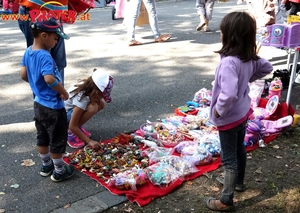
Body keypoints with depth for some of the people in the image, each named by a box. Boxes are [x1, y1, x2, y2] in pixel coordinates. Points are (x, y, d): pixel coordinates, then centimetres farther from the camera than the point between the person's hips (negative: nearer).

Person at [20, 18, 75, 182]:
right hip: (53, 107, -9)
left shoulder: (28, 52, 1)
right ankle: (59, 171, 23)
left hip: (39, 104, 9)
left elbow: (23, 75, 7)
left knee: (42, 137, 22)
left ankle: (46, 165, 39)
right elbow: (50, 79, -38)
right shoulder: (45, 56, -26)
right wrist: (64, 92, -23)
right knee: (57, 139, 8)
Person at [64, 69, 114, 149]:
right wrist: (89, 141, -29)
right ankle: (70, 133, -14)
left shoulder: (86, 86, -14)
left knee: (101, 103, -7)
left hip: (71, 108, 8)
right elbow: (72, 126, -31)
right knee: (92, 108, -31)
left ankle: (78, 126, 5)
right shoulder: (82, 98, -34)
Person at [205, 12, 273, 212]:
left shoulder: (229, 62, -33)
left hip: (229, 118, -8)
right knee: (239, 150, 26)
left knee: (229, 159, 4)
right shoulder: (250, 58, -6)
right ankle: (238, 182, 48)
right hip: (243, 113, 9)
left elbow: (229, 94, -43)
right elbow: (267, 67, 12)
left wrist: (218, 111, -25)